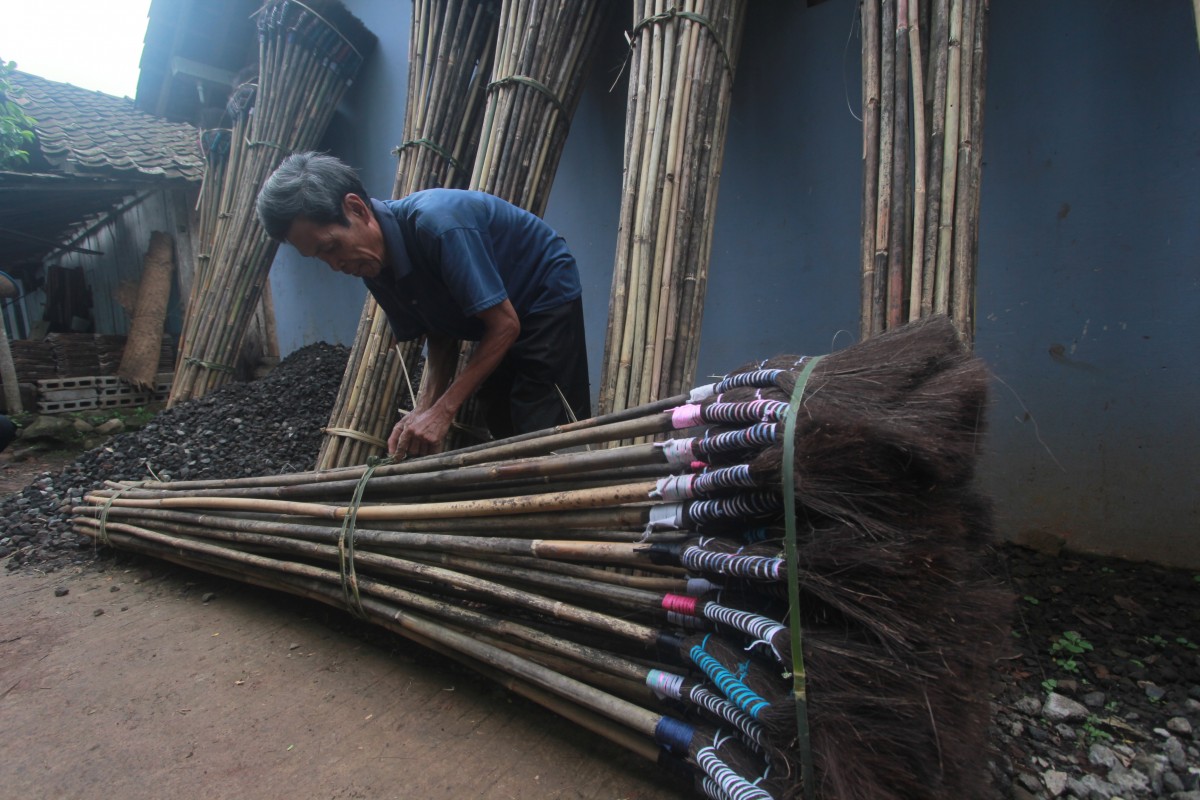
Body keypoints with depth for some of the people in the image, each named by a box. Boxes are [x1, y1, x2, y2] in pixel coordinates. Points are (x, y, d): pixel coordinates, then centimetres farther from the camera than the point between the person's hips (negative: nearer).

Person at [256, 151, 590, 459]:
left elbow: (505, 324, -30)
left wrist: (443, 411, -30)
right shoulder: (375, 268, -6)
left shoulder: (437, 222, -32)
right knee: (500, 430, 10)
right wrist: (423, 408, -17)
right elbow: (441, 337, 0)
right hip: (498, 319, 8)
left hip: (547, 298, -8)